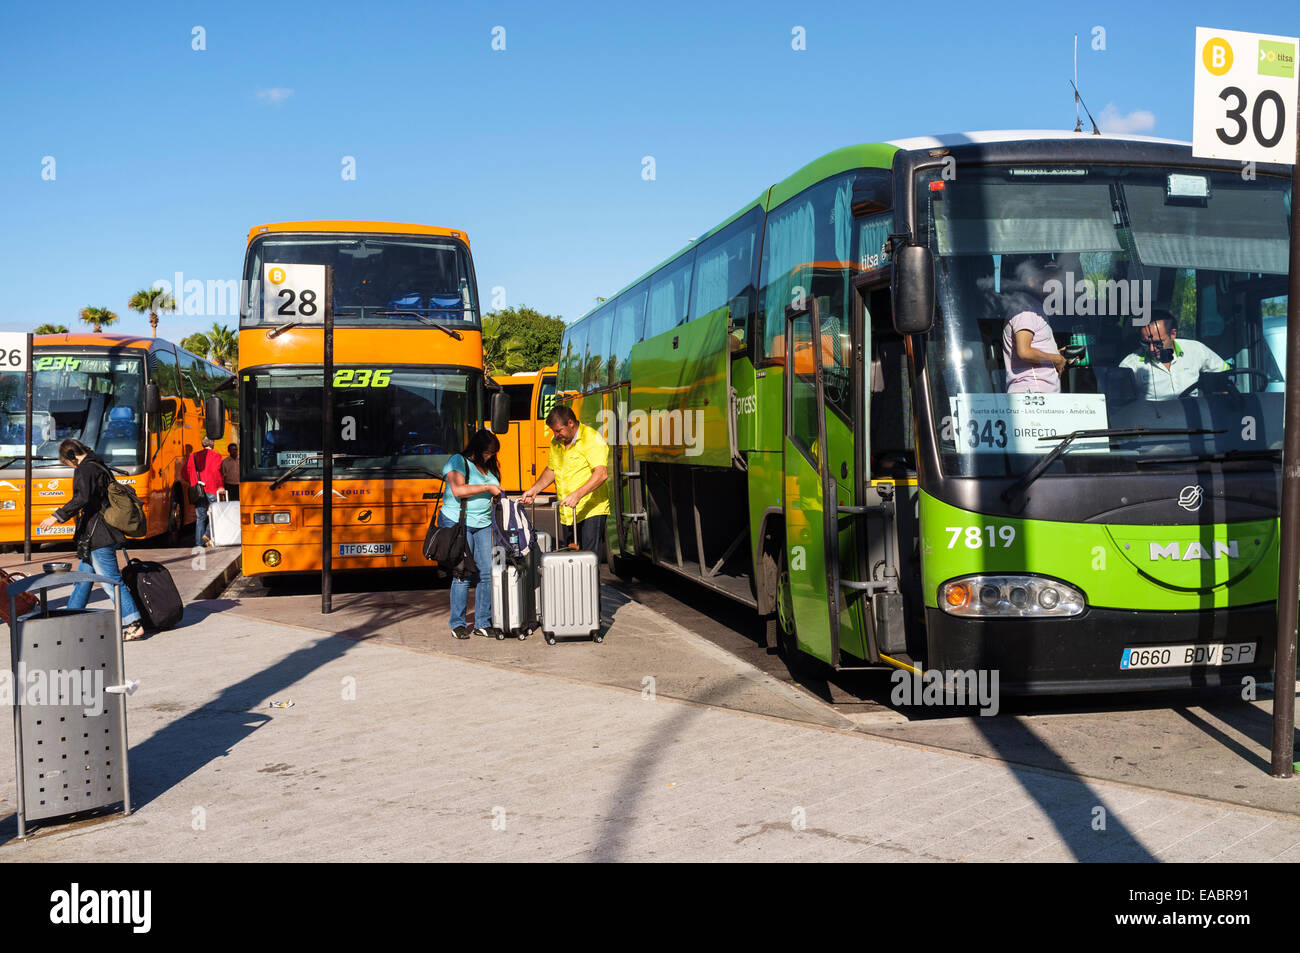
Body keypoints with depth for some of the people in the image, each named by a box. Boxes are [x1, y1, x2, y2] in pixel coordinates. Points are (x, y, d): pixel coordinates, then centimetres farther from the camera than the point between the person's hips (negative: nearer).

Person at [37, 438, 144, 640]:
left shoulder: (85, 469, -11)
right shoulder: (100, 466, 17)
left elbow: (82, 498, -25)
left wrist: (57, 516, -22)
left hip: (98, 537, -10)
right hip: (107, 533, 10)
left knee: (111, 580, -9)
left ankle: (134, 625, -10)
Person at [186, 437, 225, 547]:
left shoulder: (194, 456, 10)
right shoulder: (216, 455, -3)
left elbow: (187, 471, 7)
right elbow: (216, 471, -16)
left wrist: (195, 483, 18)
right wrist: (220, 486, -9)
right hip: (211, 490, -4)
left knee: (200, 517, 9)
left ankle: (199, 543, 7)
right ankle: (208, 535, -10)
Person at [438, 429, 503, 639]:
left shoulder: (488, 466, 17)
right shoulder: (458, 461, -4)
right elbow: (458, 490, -19)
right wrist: (487, 488, -15)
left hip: (483, 525, 7)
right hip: (457, 524, -7)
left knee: (487, 572, -1)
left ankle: (483, 623, 5)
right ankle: (458, 624, 3)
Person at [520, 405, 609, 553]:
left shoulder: (591, 439, -12)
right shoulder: (556, 443, 13)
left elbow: (602, 473, -24)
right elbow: (551, 470, 28)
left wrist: (578, 495, -34)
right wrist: (534, 490, 13)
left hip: (591, 511, -7)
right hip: (566, 513, 7)